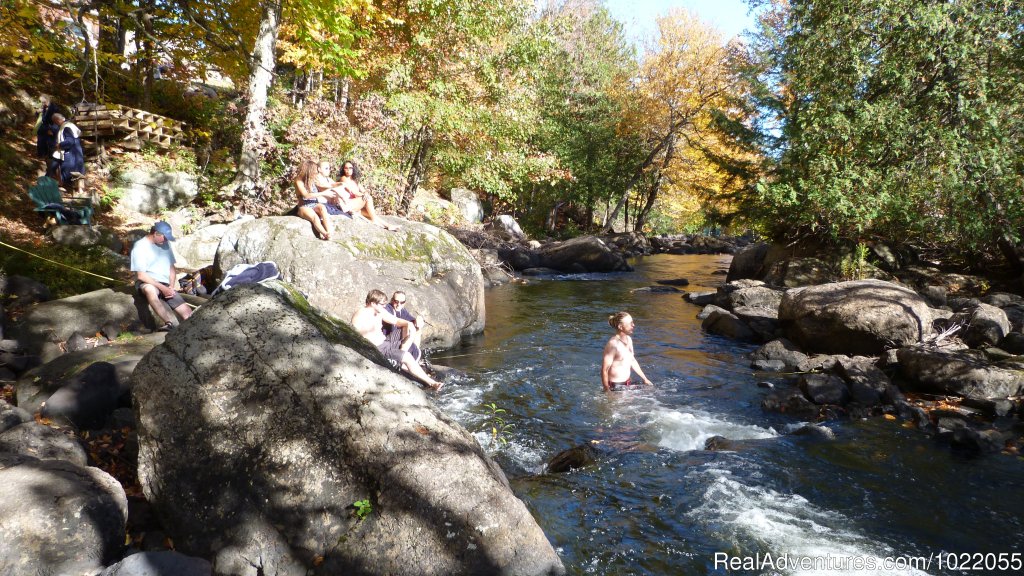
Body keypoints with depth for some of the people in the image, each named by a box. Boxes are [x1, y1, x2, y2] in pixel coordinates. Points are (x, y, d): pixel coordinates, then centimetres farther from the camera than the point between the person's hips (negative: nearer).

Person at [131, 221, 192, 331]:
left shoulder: (165, 244, 12)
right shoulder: (140, 247, -7)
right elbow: (141, 275, -13)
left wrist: (171, 287, -2)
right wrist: (162, 288, -19)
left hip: (166, 285, 7)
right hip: (146, 283, -6)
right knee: (149, 289, -45)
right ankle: (170, 323, -54)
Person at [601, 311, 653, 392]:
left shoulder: (629, 339, 5)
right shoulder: (613, 344, -22)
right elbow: (604, 370, -21)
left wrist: (645, 379, 24)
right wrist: (607, 392, -21)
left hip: (628, 383, 8)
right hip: (615, 386, -8)